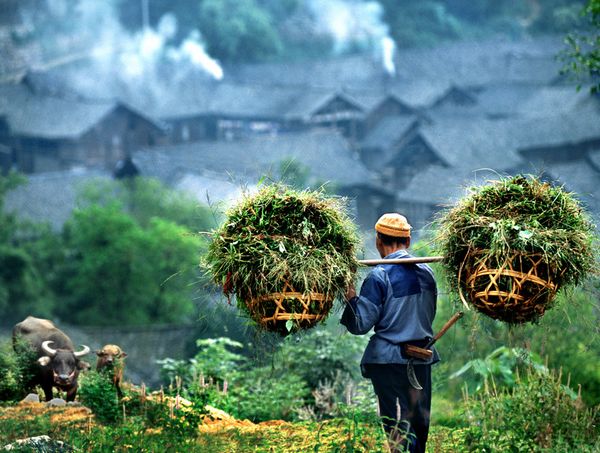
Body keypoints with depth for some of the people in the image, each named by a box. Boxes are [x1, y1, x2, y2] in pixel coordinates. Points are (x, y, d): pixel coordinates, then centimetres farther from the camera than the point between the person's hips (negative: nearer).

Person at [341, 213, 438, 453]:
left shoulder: (379, 276, -12)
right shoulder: (426, 271, 6)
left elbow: (360, 325, -13)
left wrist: (350, 295, -6)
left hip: (388, 360, -5)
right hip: (421, 359, 5)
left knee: (395, 426, -3)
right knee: (420, 421, 13)